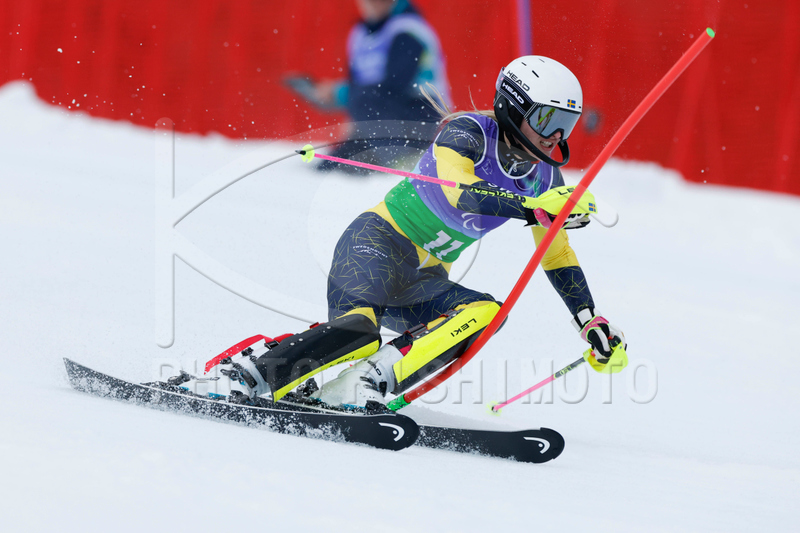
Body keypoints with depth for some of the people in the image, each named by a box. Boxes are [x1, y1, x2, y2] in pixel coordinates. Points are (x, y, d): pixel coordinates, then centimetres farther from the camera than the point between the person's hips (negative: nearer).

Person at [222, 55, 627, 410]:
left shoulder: (544, 175, 6)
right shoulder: (468, 132, -14)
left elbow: (557, 256, 16)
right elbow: (461, 197, -33)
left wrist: (593, 323, 10)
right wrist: (535, 209, -43)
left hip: (425, 281, 7)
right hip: (379, 242, -7)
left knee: (486, 312, -24)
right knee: (359, 331, -35)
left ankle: (371, 379, -33)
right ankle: (248, 379, -30)